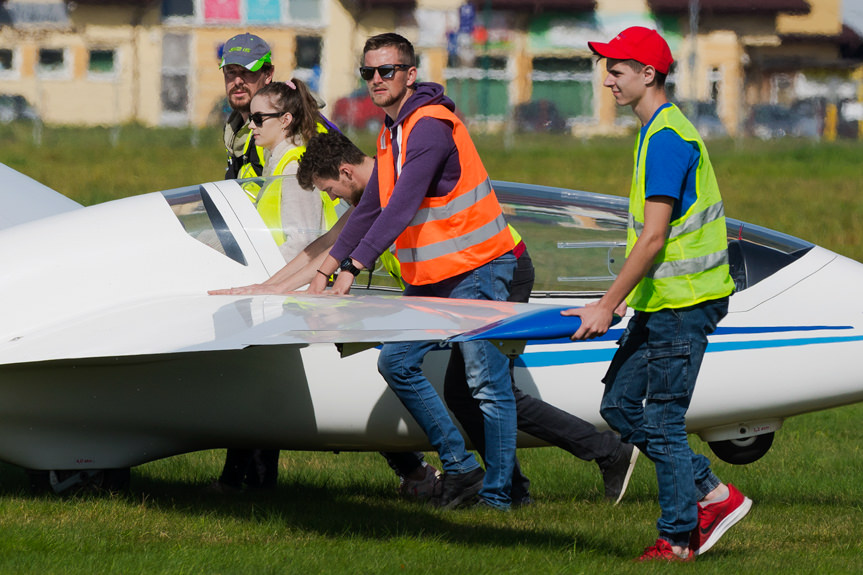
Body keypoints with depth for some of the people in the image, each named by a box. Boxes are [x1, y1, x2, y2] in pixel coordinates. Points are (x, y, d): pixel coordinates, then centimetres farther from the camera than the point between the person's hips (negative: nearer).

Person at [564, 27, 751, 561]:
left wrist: (607, 307, -19)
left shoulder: (666, 140, -17)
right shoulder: (665, 131, 15)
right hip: (666, 300, 10)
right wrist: (624, 304, 21)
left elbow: (654, 238, -21)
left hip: (680, 304, -10)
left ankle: (678, 538, 6)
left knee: (663, 421, -3)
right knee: (620, 405, 12)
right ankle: (713, 494, 16)